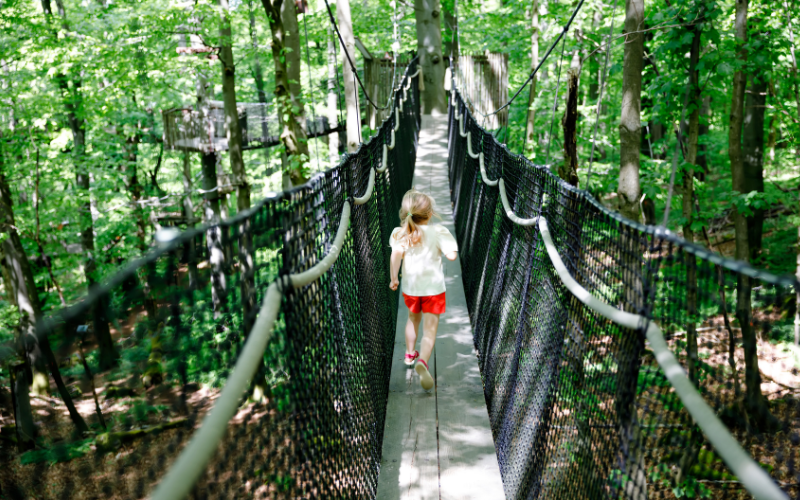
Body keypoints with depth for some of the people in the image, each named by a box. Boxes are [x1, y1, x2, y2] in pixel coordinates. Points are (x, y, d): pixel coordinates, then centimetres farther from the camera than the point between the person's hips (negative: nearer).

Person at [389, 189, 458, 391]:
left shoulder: (401, 233, -5)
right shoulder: (437, 231, -9)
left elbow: (396, 254, -19)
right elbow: (451, 255, -13)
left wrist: (394, 278, -12)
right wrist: (447, 241, 5)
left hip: (410, 287, 3)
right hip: (433, 287, -3)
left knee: (414, 319, 29)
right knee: (430, 329, -2)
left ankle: (410, 354, 45)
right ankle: (422, 361, -27)